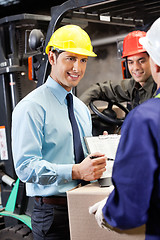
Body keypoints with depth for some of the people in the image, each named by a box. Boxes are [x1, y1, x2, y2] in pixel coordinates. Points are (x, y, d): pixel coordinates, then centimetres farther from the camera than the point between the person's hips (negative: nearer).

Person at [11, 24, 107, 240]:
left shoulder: (82, 109, 16)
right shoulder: (31, 107, -10)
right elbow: (25, 167, -18)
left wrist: (96, 163, -1)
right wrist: (76, 172, -26)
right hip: (53, 213, -7)